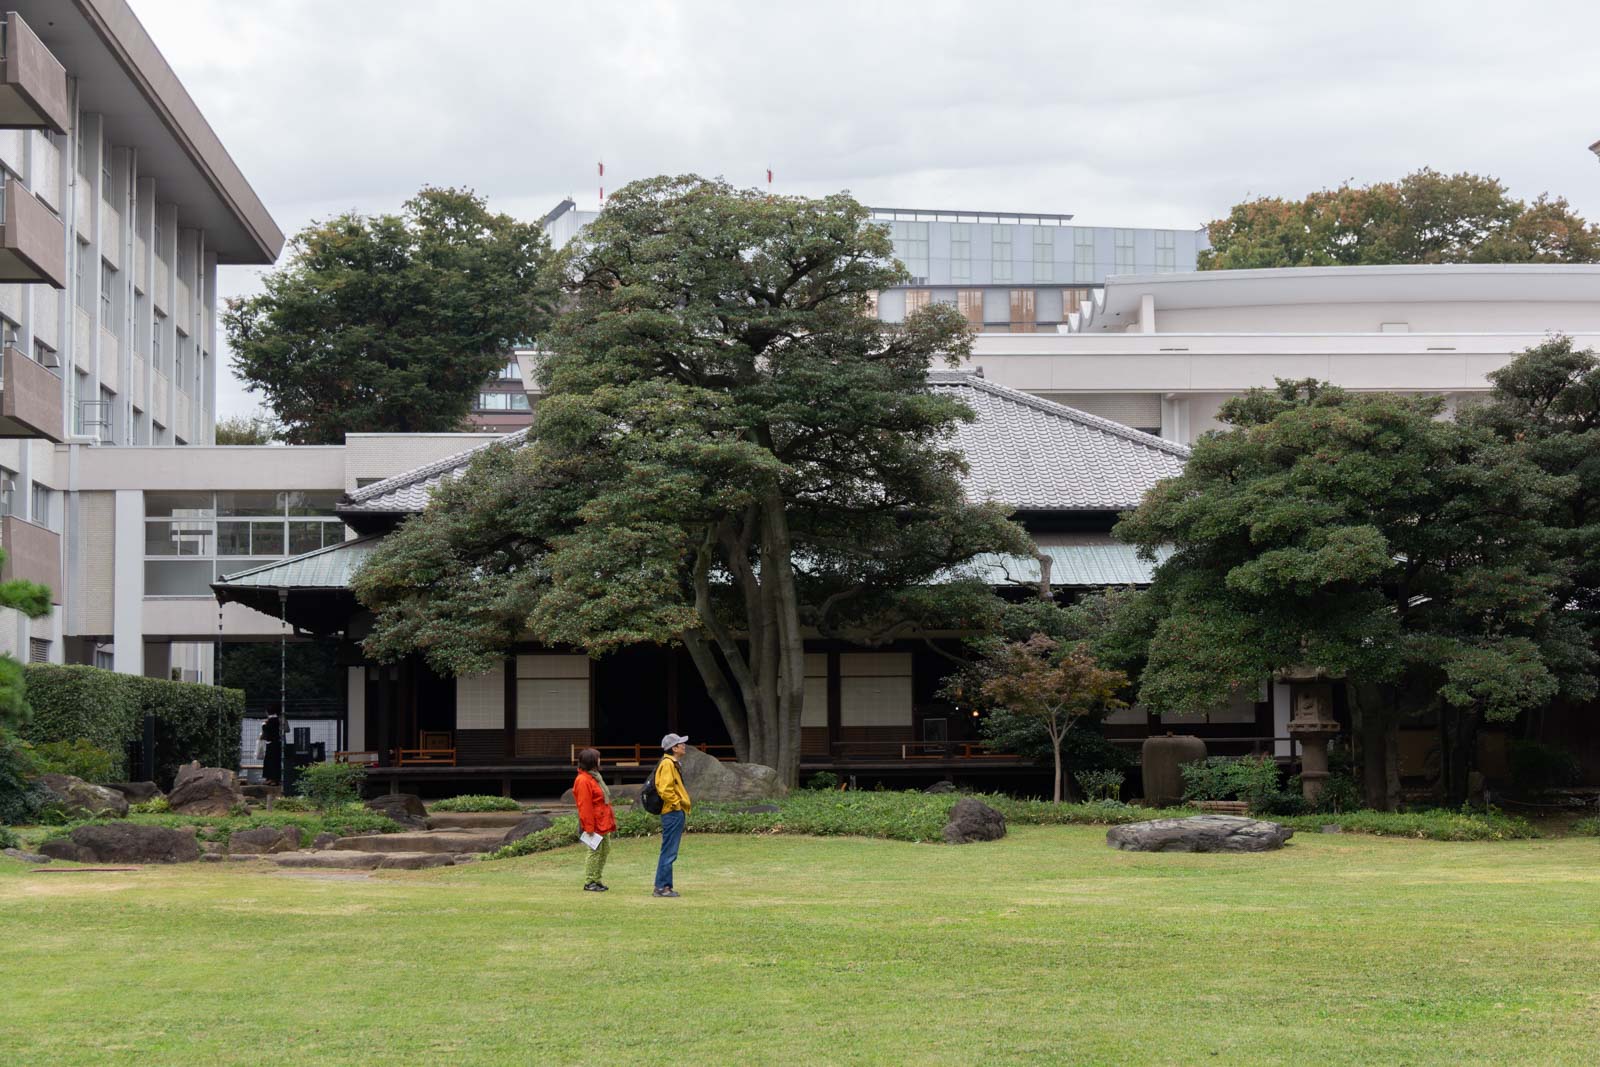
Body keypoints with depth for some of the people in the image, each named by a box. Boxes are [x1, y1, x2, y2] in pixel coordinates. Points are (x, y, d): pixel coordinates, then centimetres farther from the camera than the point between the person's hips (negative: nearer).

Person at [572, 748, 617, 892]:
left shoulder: (594, 777, 17)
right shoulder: (583, 781, -16)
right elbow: (584, 806, -19)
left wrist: (610, 820, 20)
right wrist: (589, 827, -21)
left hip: (603, 823, 10)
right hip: (595, 824, -10)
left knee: (605, 850, 13)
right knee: (595, 851, -6)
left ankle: (596, 879, 20)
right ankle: (589, 882, 1)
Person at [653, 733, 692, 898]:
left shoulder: (673, 764, 18)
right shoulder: (667, 764, -14)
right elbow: (665, 790, -23)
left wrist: (683, 806, 16)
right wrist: (678, 804, -14)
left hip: (677, 813, 11)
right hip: (673, 813, -11)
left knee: (669, 852, 12)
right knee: (669, 852, -8)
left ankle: (665, 886, 16)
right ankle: (661, 887, -5)